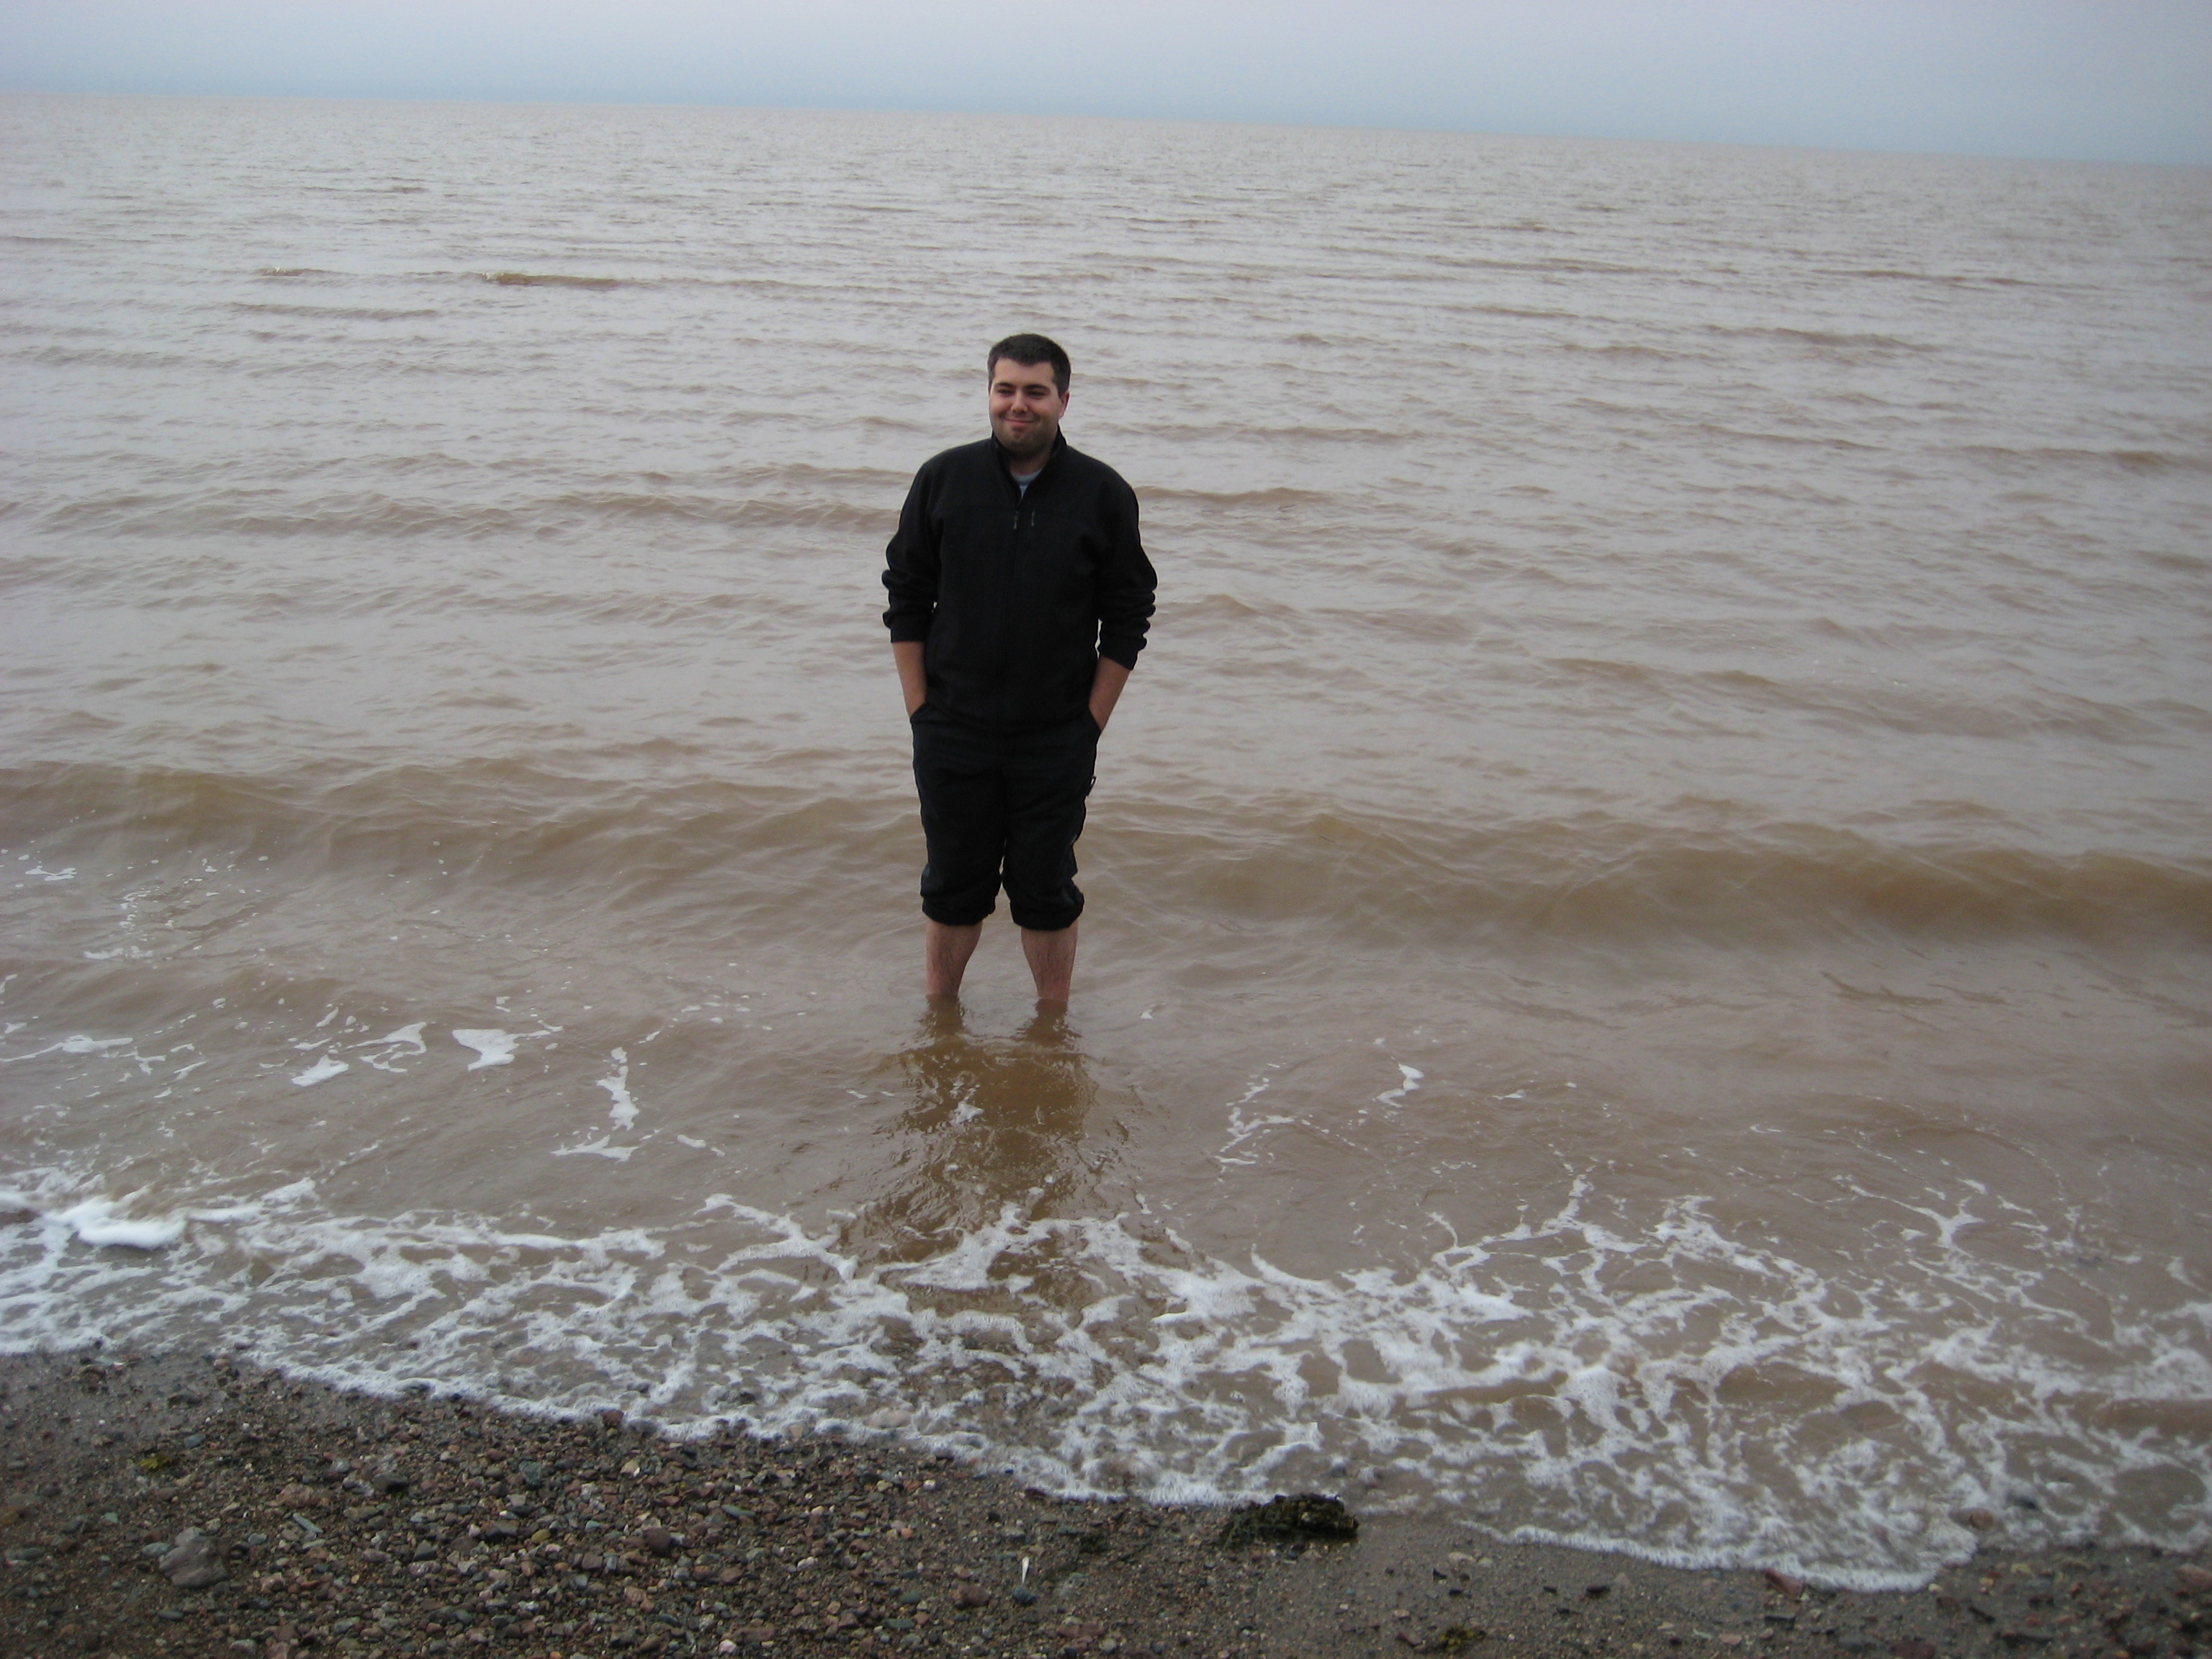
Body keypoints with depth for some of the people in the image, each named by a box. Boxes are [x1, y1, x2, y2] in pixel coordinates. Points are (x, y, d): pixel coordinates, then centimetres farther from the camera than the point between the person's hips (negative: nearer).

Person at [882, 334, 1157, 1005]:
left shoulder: (1103, 494, -2)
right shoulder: (943, 479, 0)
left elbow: (1127, 620, 2)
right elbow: (906, 599, 5)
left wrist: (1091, 723, -3)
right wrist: (921, 710, -1)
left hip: (1057, 740, -1)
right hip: (953, 734, 1)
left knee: (1046, 892, 8)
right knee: (953, 888, 12)